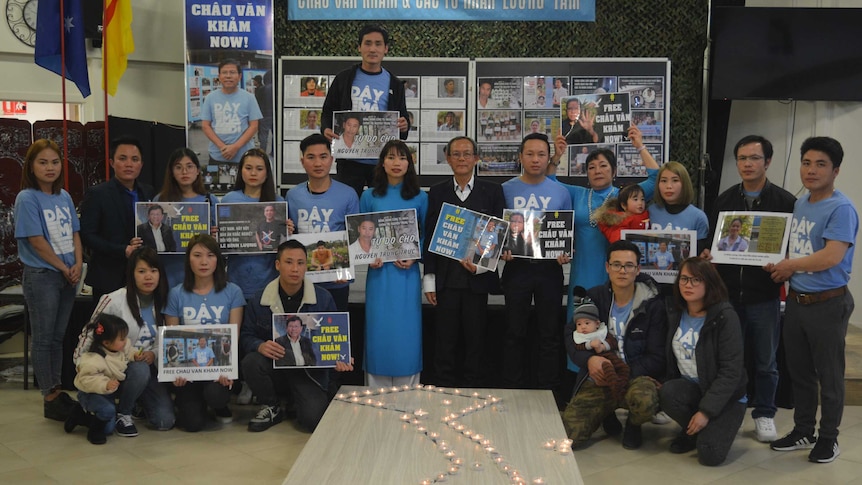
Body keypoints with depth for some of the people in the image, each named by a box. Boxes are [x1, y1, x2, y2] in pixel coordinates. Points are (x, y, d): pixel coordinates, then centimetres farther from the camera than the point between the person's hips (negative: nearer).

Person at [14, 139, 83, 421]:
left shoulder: (64, 197, 8)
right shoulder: (27, 198, -10)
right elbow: (36, 240, -14)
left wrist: (78, 265, -4)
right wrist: (64, 268, -9)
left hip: (68, 276, 6)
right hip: (41, 276, -6)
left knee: (58, 336, 13)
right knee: (43, 338, 3)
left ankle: (58, 391, 21)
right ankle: (49, 398, 10)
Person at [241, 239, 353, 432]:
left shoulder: (323, 298, -4)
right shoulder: (259, 300, -3)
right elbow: (246, 335, 1)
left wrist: (339, 358, -19)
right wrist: (260, 346, -23)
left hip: (310, 369, -1)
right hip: (274, 364, 1)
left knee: (314, 419, -24)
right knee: (251, 362, -33)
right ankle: (271, 408, -2)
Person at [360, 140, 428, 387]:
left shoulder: (420, 197, 5)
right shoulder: (369, 197, 6)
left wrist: (415, 257, -9)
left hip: (407, 273, 0)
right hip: (379, 273, 0)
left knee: (407, 332, 1)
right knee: (379, 331, 1)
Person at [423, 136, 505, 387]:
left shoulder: (492, 191, 5)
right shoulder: (437, 192, 8)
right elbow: (429, 236, 7)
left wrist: (481, 265, -10)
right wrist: (429, 279, 2)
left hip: (477, 278, -1)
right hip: (446, 279, 1)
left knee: (476, 342, 4)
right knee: (445, 343, 5)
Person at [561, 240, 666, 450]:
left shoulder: (653, 305, -3)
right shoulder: (593, 297, 5)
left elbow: (657, 358, -5)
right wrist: (589, 360, -16)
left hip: (637, 377, -2)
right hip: (598, 380, 2)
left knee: (645, 400, -39)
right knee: (568, 436, -18)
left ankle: (633, 425, 2)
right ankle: (607, 415, 17)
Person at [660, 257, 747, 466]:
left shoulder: (725, 317, -18)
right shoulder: (674, 314, 0)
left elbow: (731, 372, -21)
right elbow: (669, 358, 9)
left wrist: (706, 411, -25)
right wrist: (660, 384, -9)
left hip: (725, 396, -5)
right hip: (690, 387, 5)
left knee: (710, 455, -24)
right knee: (667, 393, -30)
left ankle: (716, 428, 12)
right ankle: (692, 431, 1)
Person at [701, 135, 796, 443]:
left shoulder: (785, 201, -1)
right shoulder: (724, 200, 10)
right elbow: (711, 240, 14)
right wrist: (706, 254, -7)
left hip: (764, 295, -2)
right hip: (727, 293, 3)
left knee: (765, 360, 8)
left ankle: (764, 414, 22)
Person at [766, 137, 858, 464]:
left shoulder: (841, 209, -16)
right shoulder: (800, 204, 10)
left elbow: (831, 257, -26)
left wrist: (791, 266, -12)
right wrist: (781, 269, 0)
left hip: (828, 304, -8)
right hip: (796, 300, 8)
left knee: (829, 375, 7)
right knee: (799, 371, 16)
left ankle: (828, 438, 21)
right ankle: (803, 430, 31)